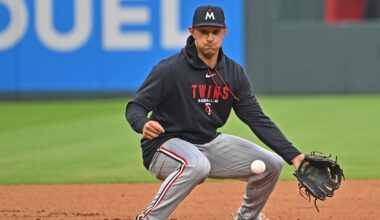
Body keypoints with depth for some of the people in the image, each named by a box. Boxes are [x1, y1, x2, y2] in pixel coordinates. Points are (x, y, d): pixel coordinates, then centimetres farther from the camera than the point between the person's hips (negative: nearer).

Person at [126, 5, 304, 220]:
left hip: (210, 144, 7)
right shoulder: (170, 69, -15)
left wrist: (292, 155, -11)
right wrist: (143, 124, -40)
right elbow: (135, 107, -14)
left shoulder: (234, 73, 2)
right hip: (165, 146, -7)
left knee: (271, 164, 1)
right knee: (197, 164, -40)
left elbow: (258, 120, 0)